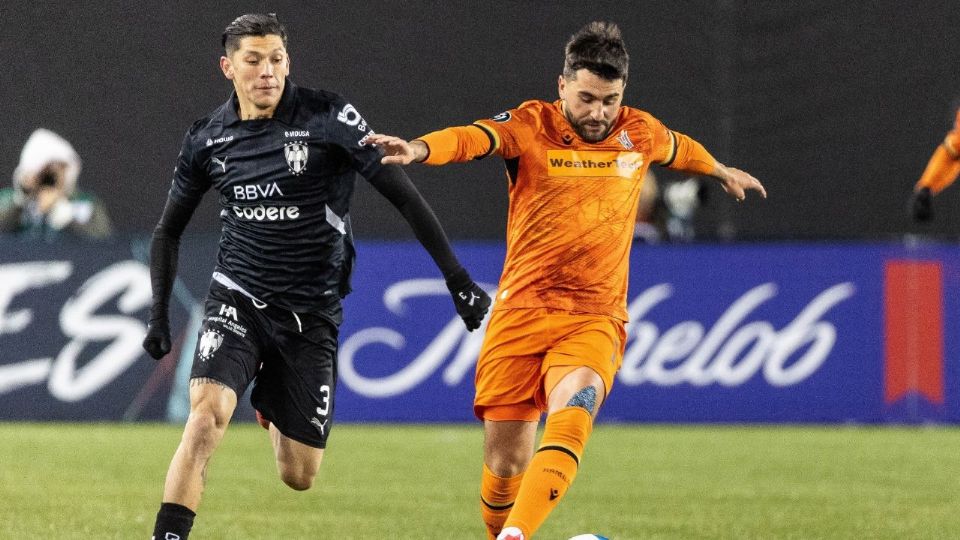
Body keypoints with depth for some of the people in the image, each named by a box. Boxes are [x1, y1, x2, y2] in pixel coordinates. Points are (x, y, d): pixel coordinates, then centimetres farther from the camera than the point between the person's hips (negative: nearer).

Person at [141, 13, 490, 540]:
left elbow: (402, 194, -9)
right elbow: (168, 230, 15)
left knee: (299, 477, 5)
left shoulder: (328, 117, -10)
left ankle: (270, 406, 41)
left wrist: (456, 278, -14)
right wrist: (159, 313, 6)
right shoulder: (207, 139, 0)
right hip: (237, 299, 1)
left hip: (310, 313, -1)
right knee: (206, 416, -27)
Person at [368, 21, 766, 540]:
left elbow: (681, 148, 32)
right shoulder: (531, 126, -4)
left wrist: (722, 172, 52)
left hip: (596, 318, 1)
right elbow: (472, 139, -25)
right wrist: (418, 149, -46)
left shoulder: (640, 133, 7)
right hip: (521, 312, -1)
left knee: (570, 417, -30)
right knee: (505, 459, -2)